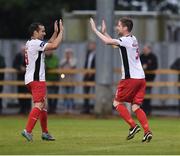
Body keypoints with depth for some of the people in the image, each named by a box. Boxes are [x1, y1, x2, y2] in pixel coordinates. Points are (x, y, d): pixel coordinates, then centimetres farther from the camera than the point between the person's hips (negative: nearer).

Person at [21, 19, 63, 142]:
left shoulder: (30, 43, 17)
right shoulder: (36, 43, -13)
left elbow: (49, 44, 28)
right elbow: (54, 45, -19)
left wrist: (56, 32, 23)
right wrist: (61, 32, -8)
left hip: (31, 79, 11)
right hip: (36, 79, -11)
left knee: (44, 105, 15)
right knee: (39, 105, -15)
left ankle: (45, 133, 19)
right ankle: (28, 131, -24)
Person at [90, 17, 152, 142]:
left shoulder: (126, 40, -12)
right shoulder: (133, 39, 16)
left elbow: (108, 42, -22)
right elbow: (113, 42, 28)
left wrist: (95, 29, -12)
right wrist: (104, 32, 24)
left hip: (130, 78, -8)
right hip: (140, 78, 8)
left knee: (117, 102, 6)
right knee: (135, 106, 8)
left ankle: (133, 126, -4)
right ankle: (147, 131, -7)